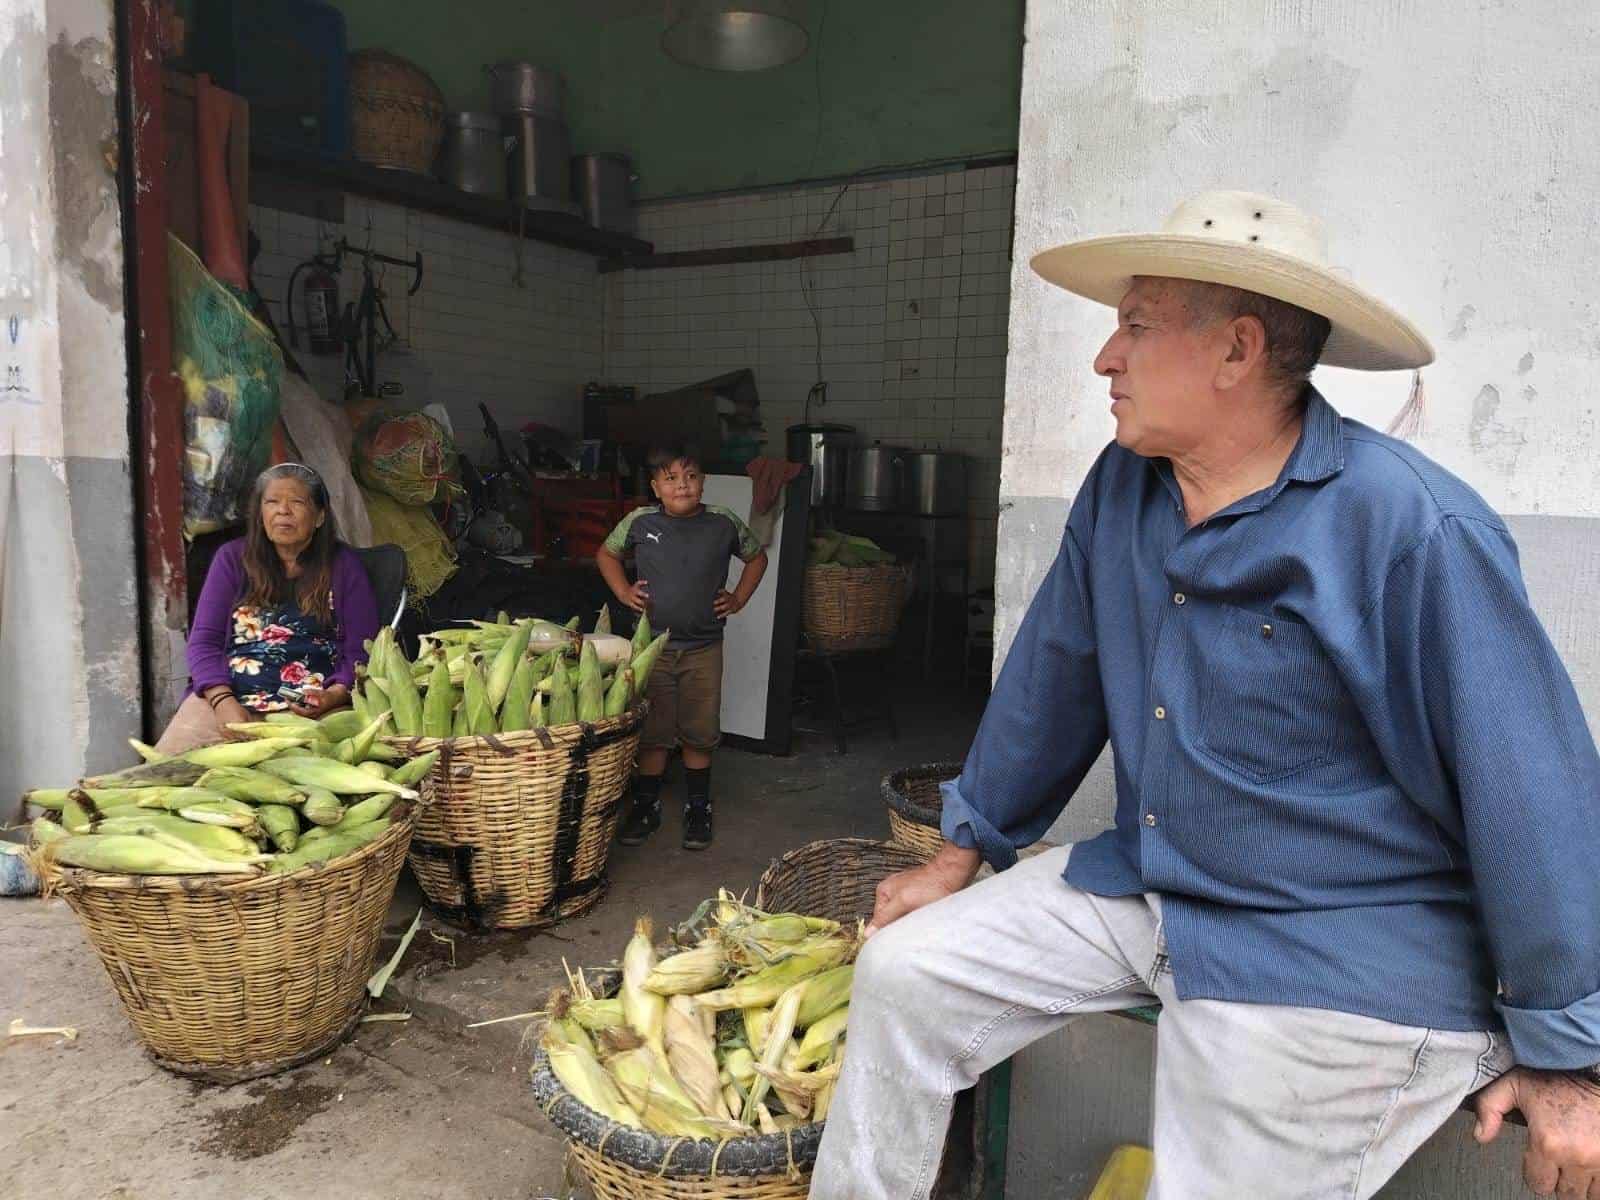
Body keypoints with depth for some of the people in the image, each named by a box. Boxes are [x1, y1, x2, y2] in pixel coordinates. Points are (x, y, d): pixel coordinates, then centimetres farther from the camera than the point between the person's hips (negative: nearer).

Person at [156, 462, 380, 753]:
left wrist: (335, 695, -17)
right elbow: (204, 640, 7)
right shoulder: (233, 558, 14)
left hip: (309, 709, -2)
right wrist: (223, 700, -11)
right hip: (224, 696, 3)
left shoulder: (343, 565, 9)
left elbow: (360, 652, 4)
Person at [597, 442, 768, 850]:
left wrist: (738, 599, 5)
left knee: (700, 733, 9)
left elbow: (757, 557, 14)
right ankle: (646, 807, 24)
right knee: (652, 732, 8)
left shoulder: (724, 524, -4)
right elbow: (606, 554, 14)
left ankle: (698, 809, 24)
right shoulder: (639, 522, -5)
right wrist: (623, 592, 2)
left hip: (703, 648, 0)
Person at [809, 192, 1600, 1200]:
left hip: (1345, 960, -6)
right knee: (902, 973, 2)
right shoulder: (1122, 487, -1)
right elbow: (1053, 679, 8)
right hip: (1141, 888, 6)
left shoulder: (1415, 532, -21)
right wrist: (968, 848, 13)